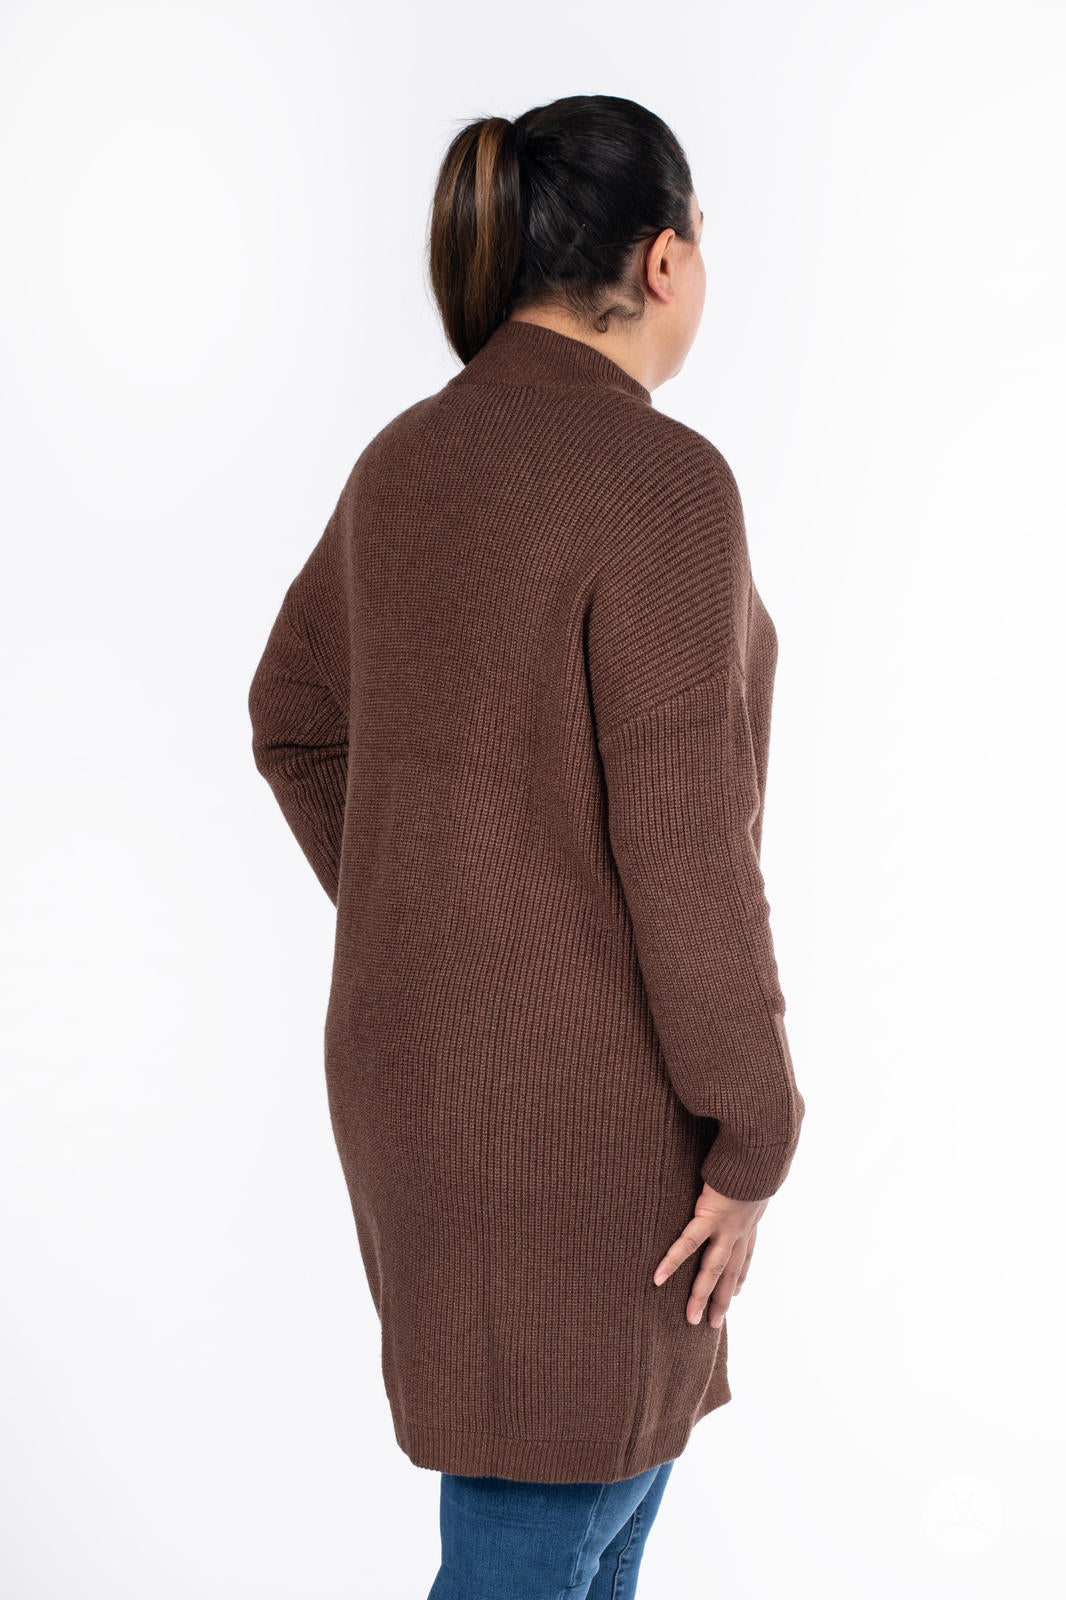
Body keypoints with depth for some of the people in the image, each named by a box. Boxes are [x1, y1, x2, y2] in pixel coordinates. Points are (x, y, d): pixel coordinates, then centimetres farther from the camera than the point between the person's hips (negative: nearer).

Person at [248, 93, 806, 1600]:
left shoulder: (409, 458, 4)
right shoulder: (660, 479, -22)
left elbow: (297, 721, 14)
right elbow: (683, 843, -23)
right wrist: (754, 1141, -14)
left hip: (418, 1035, 8)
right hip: (583, 1085, -8)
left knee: (624, 1419, 28)